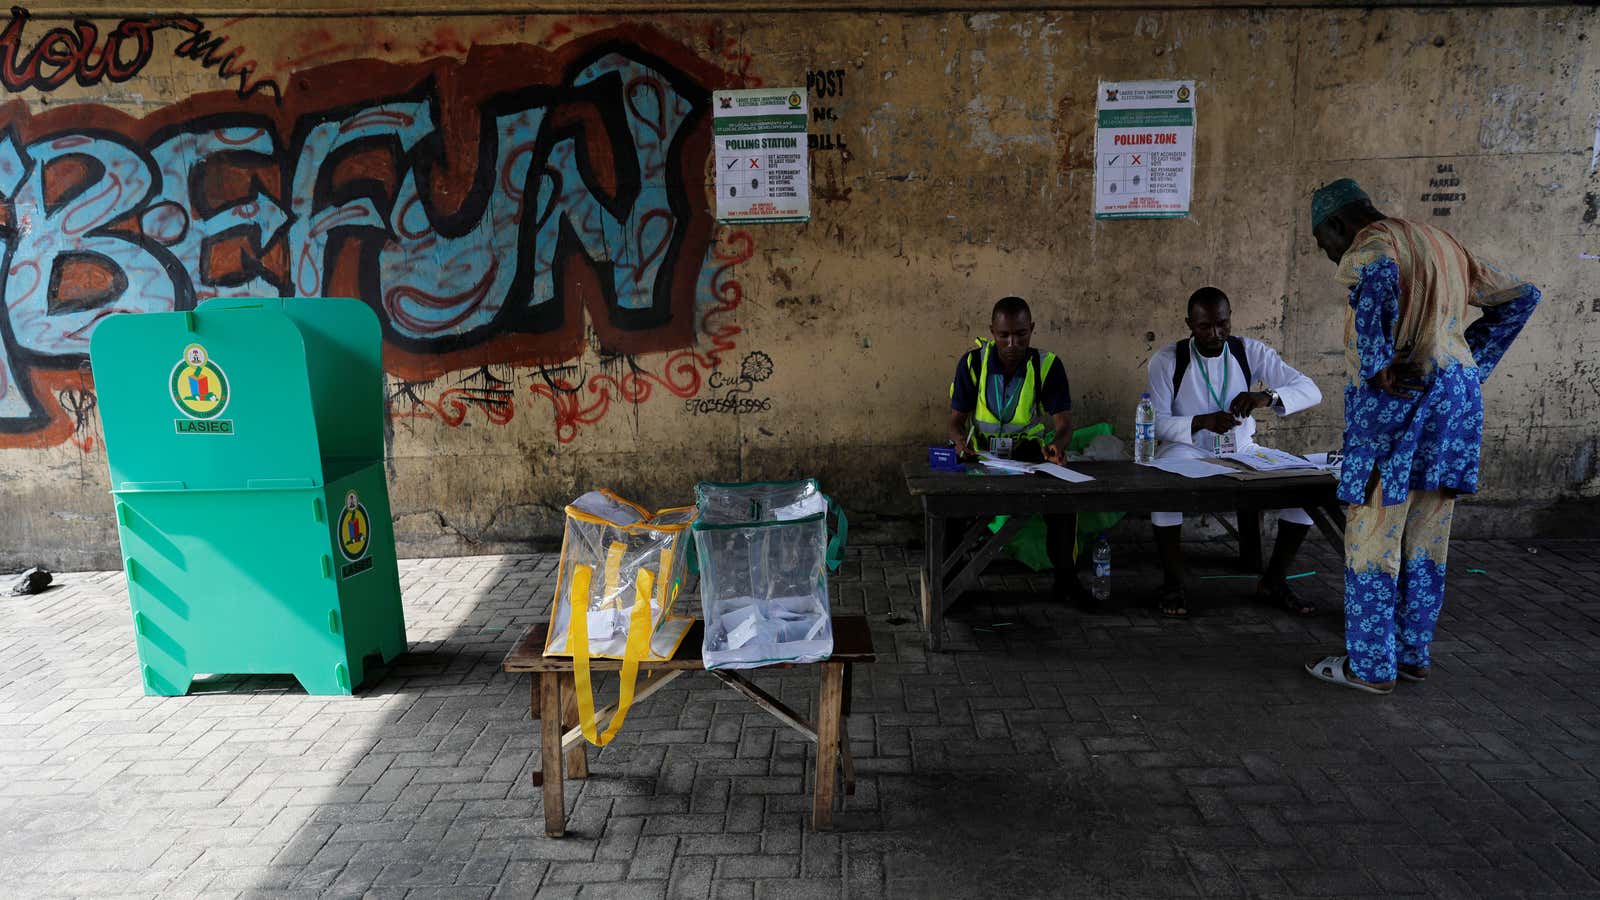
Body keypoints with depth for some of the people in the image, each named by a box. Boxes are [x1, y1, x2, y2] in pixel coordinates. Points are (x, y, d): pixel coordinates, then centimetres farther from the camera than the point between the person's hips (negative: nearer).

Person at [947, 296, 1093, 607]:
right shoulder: (973, 362, -12)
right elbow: (957, 419, -7)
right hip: (979, 453, 0)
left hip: (1030, 451, 0)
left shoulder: (1048, 366, -12)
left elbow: (1063, 423, -14)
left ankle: (1066, 575, -6)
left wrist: (1057, 445, -39)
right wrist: (960, 440, -32)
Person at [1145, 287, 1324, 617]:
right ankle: (1172, 583, -18)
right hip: (1187, 451, -3)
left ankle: (1273, 581, 1)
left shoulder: (1250, 351, -4)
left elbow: (1310, 391, -10)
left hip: (1242, 451, 4)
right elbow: (1156, 423, -15)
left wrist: (1268, 397, -32)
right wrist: (1202, 422, -34)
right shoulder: (1167, 360, -10)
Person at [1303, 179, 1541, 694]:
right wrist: (1471, 365, 21)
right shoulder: (1442, 245, 22)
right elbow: (1520, 297, 27)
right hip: (1456, 392, 9)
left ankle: (1370, 665, 3)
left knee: (1373, 534, -2)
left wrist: (1379, 367, -25)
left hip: (1396, 400, -9)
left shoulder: (1373, 241, -5)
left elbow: (1375, 275, -31)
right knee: (1426, 539, 13)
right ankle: (1413, 655, 21)